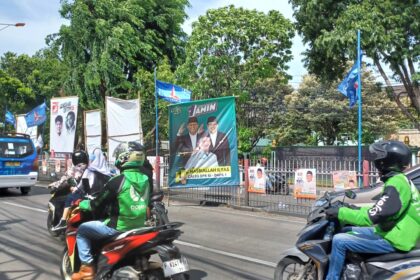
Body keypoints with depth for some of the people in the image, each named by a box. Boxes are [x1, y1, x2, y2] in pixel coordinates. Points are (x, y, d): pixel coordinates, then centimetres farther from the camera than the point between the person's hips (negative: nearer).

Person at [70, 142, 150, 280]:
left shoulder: (118, 181, -18)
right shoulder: (145, 180, 3)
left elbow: (98, 204, -10)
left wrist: (82, 204, 10)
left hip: (118, 227, -7)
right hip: (138, 226, 8)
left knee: (82, 230, 10)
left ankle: (87, 268, 8)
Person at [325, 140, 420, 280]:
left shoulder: (395, 184, -22)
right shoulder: (400, 180, 9)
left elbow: (372, 217, -26)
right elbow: (380, 210, 20)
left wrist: (341, 213, -20)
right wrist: (357, 209, 17)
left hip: (393, 240, -10)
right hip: (392, 232, 10)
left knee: (339, 241, -16)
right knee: (347, 231, 20)